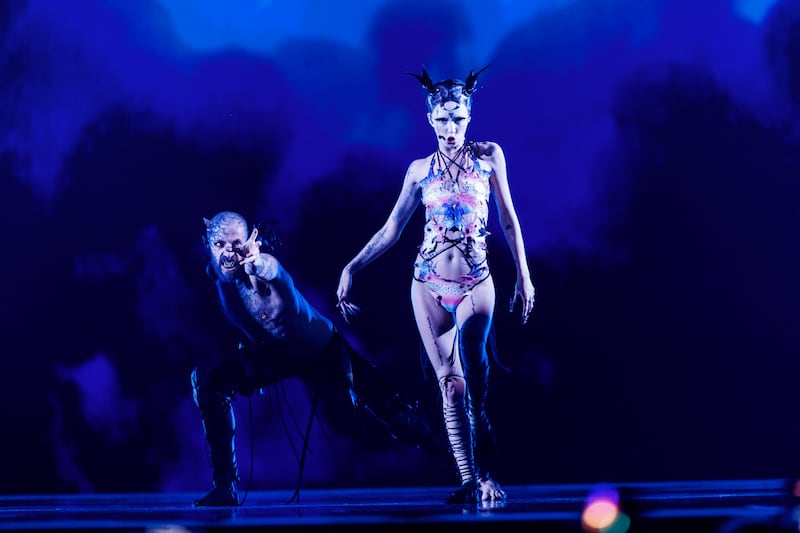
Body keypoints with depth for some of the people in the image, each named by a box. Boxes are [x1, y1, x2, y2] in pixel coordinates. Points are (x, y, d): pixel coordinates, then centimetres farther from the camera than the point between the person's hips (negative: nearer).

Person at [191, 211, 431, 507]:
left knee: (383, 406, -10)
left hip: (321, 349, -4)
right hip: (267, 353, 4)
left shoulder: (262, 261, -33)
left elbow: (268, 267, -59)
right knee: (209, 383, -18)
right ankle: (225, 487, -9)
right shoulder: (213, 272, -17)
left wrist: (256, 262, -80)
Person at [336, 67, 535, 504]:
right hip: (429, 286, 2)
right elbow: (391, 229, 12)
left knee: (473, 373, -23)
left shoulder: (489, 156, 6)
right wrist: (352, 267, 5)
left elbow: (508, 220, 9)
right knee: (451, 383, -3)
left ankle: (483, 475, -17)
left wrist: (523, 276, 7)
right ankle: (471, 482, -3)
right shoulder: (420, 170, 9)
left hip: (475, 285, -2)